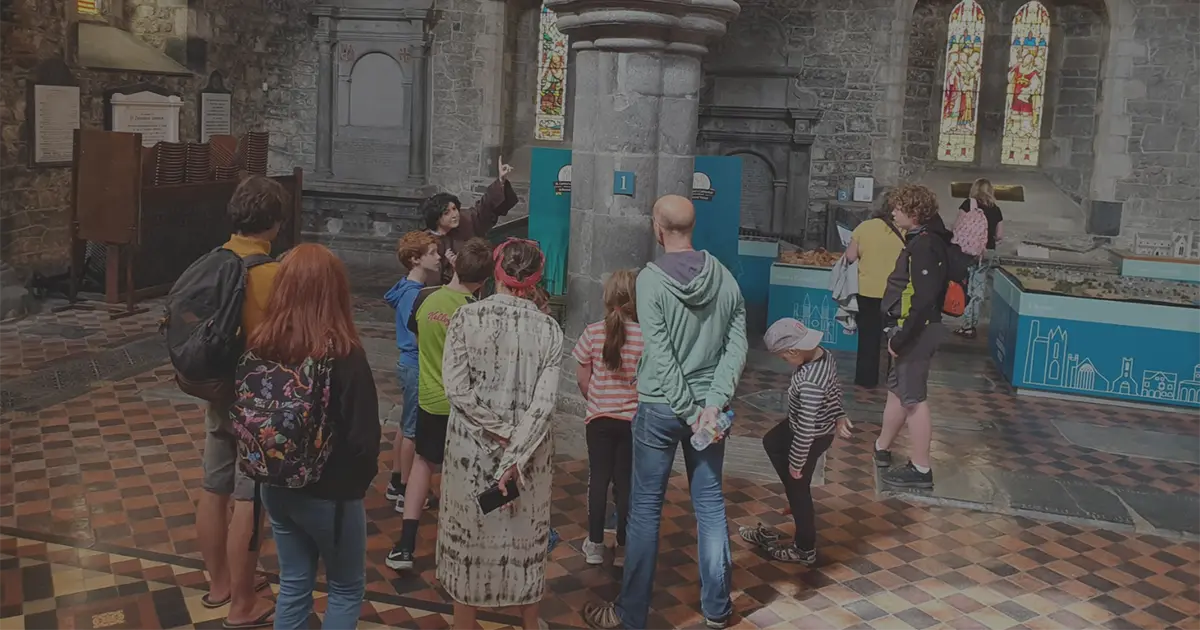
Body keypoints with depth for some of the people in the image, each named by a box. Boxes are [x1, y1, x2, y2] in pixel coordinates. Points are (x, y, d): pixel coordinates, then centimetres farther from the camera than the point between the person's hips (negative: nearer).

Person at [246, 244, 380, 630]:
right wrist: (361, 479, -1)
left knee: (293, 584, 20)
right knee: (346, 589, 16)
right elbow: (363, 439, -20)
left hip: (276, 486, 5)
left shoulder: (261, 346, -6)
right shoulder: (344, 357, -23)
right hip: (330, 493, -5)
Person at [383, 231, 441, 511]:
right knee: (412, 430, 0)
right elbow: (419, 338, -23)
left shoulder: (413, 289, 7)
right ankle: (405, 492, 10)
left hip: (410, 365, 9)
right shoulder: (413, 294, -21)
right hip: (416, 367, -9)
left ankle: (395, 483, 29)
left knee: (406, 426, 18)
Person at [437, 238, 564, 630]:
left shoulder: (466, 317, -9)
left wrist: (501, 433, -11)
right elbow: (544, 401, -14)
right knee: (525, 537, 16)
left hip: (471, 448, -1)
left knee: (468, 536, 13)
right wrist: (516, 455, -16)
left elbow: (456, 388, -15)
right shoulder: (549, 329, -6)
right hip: (529, 451, 1)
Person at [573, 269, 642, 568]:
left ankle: (595, 545, 20)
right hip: (633, 419, -1)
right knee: (625, 482, 9)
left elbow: (582, 378, -1)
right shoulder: (646, 336, -12)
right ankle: (623, 547, 17)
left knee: (598, 479, 12)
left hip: (599, 418, 1)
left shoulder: (593, 332, -8)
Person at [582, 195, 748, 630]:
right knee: (710, 504, 13)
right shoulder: (724, 276, 0)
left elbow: (660, 356, -17)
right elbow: (737, 346, -5)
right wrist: (713, 403, -10)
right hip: (708, 404, 4)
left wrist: (690, 411, -14)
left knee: (645, 509, 5)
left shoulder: (651, 278, -13)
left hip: (659, 407, -4)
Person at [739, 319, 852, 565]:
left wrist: (796, 461, -20)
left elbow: (806, 429, -33)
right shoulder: (823, 355, -11)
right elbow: (835, 388, 7)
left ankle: (805, 549, 32)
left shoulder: (809, 383, -40)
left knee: (798, 490, 11)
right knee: (770, 443, 30)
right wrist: (838, 416, 22)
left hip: (810, 440, -9)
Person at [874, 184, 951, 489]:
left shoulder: (925, 245, -19)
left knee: (913, 398, -3)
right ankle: (881, 450, 36)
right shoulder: (922, 240, 12)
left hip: (915, 332, -10)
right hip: (910, 330, 10)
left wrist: (900, 338, -22)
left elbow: (924, 300, -25)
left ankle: (920, 470, 6)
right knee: (897, 390, 21)